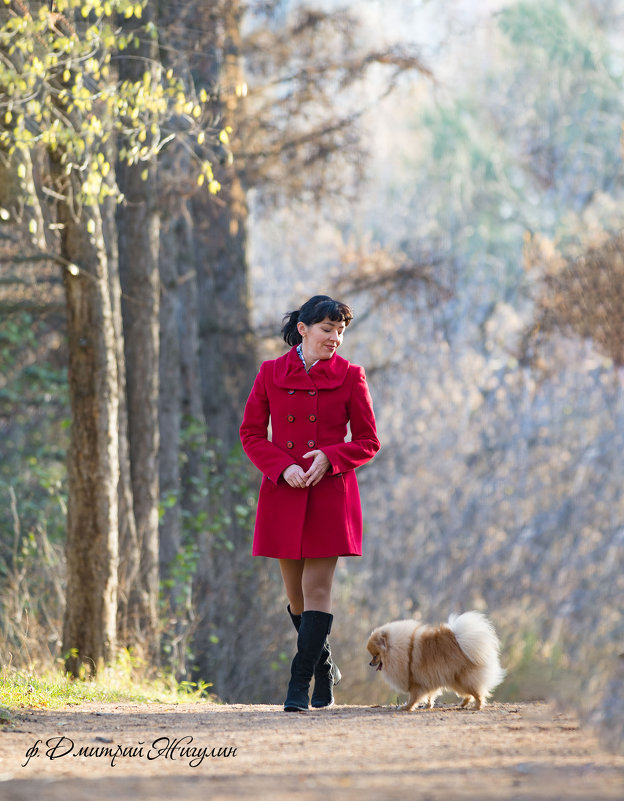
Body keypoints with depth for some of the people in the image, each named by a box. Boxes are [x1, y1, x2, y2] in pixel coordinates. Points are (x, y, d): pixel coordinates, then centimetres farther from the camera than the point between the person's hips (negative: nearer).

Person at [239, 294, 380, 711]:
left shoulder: (349, 376, 1)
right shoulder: (271, 373, 5)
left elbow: (368, 441, 4)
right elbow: (251, 434, 7)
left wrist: (329, 457, -14)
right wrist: (283, 467, -9)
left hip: (330, 493, -2)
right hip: (283, 493, 2)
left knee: (317, 588, -9)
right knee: (296, 593, 9)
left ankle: (300, 685, -9)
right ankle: (325, 669, 30)